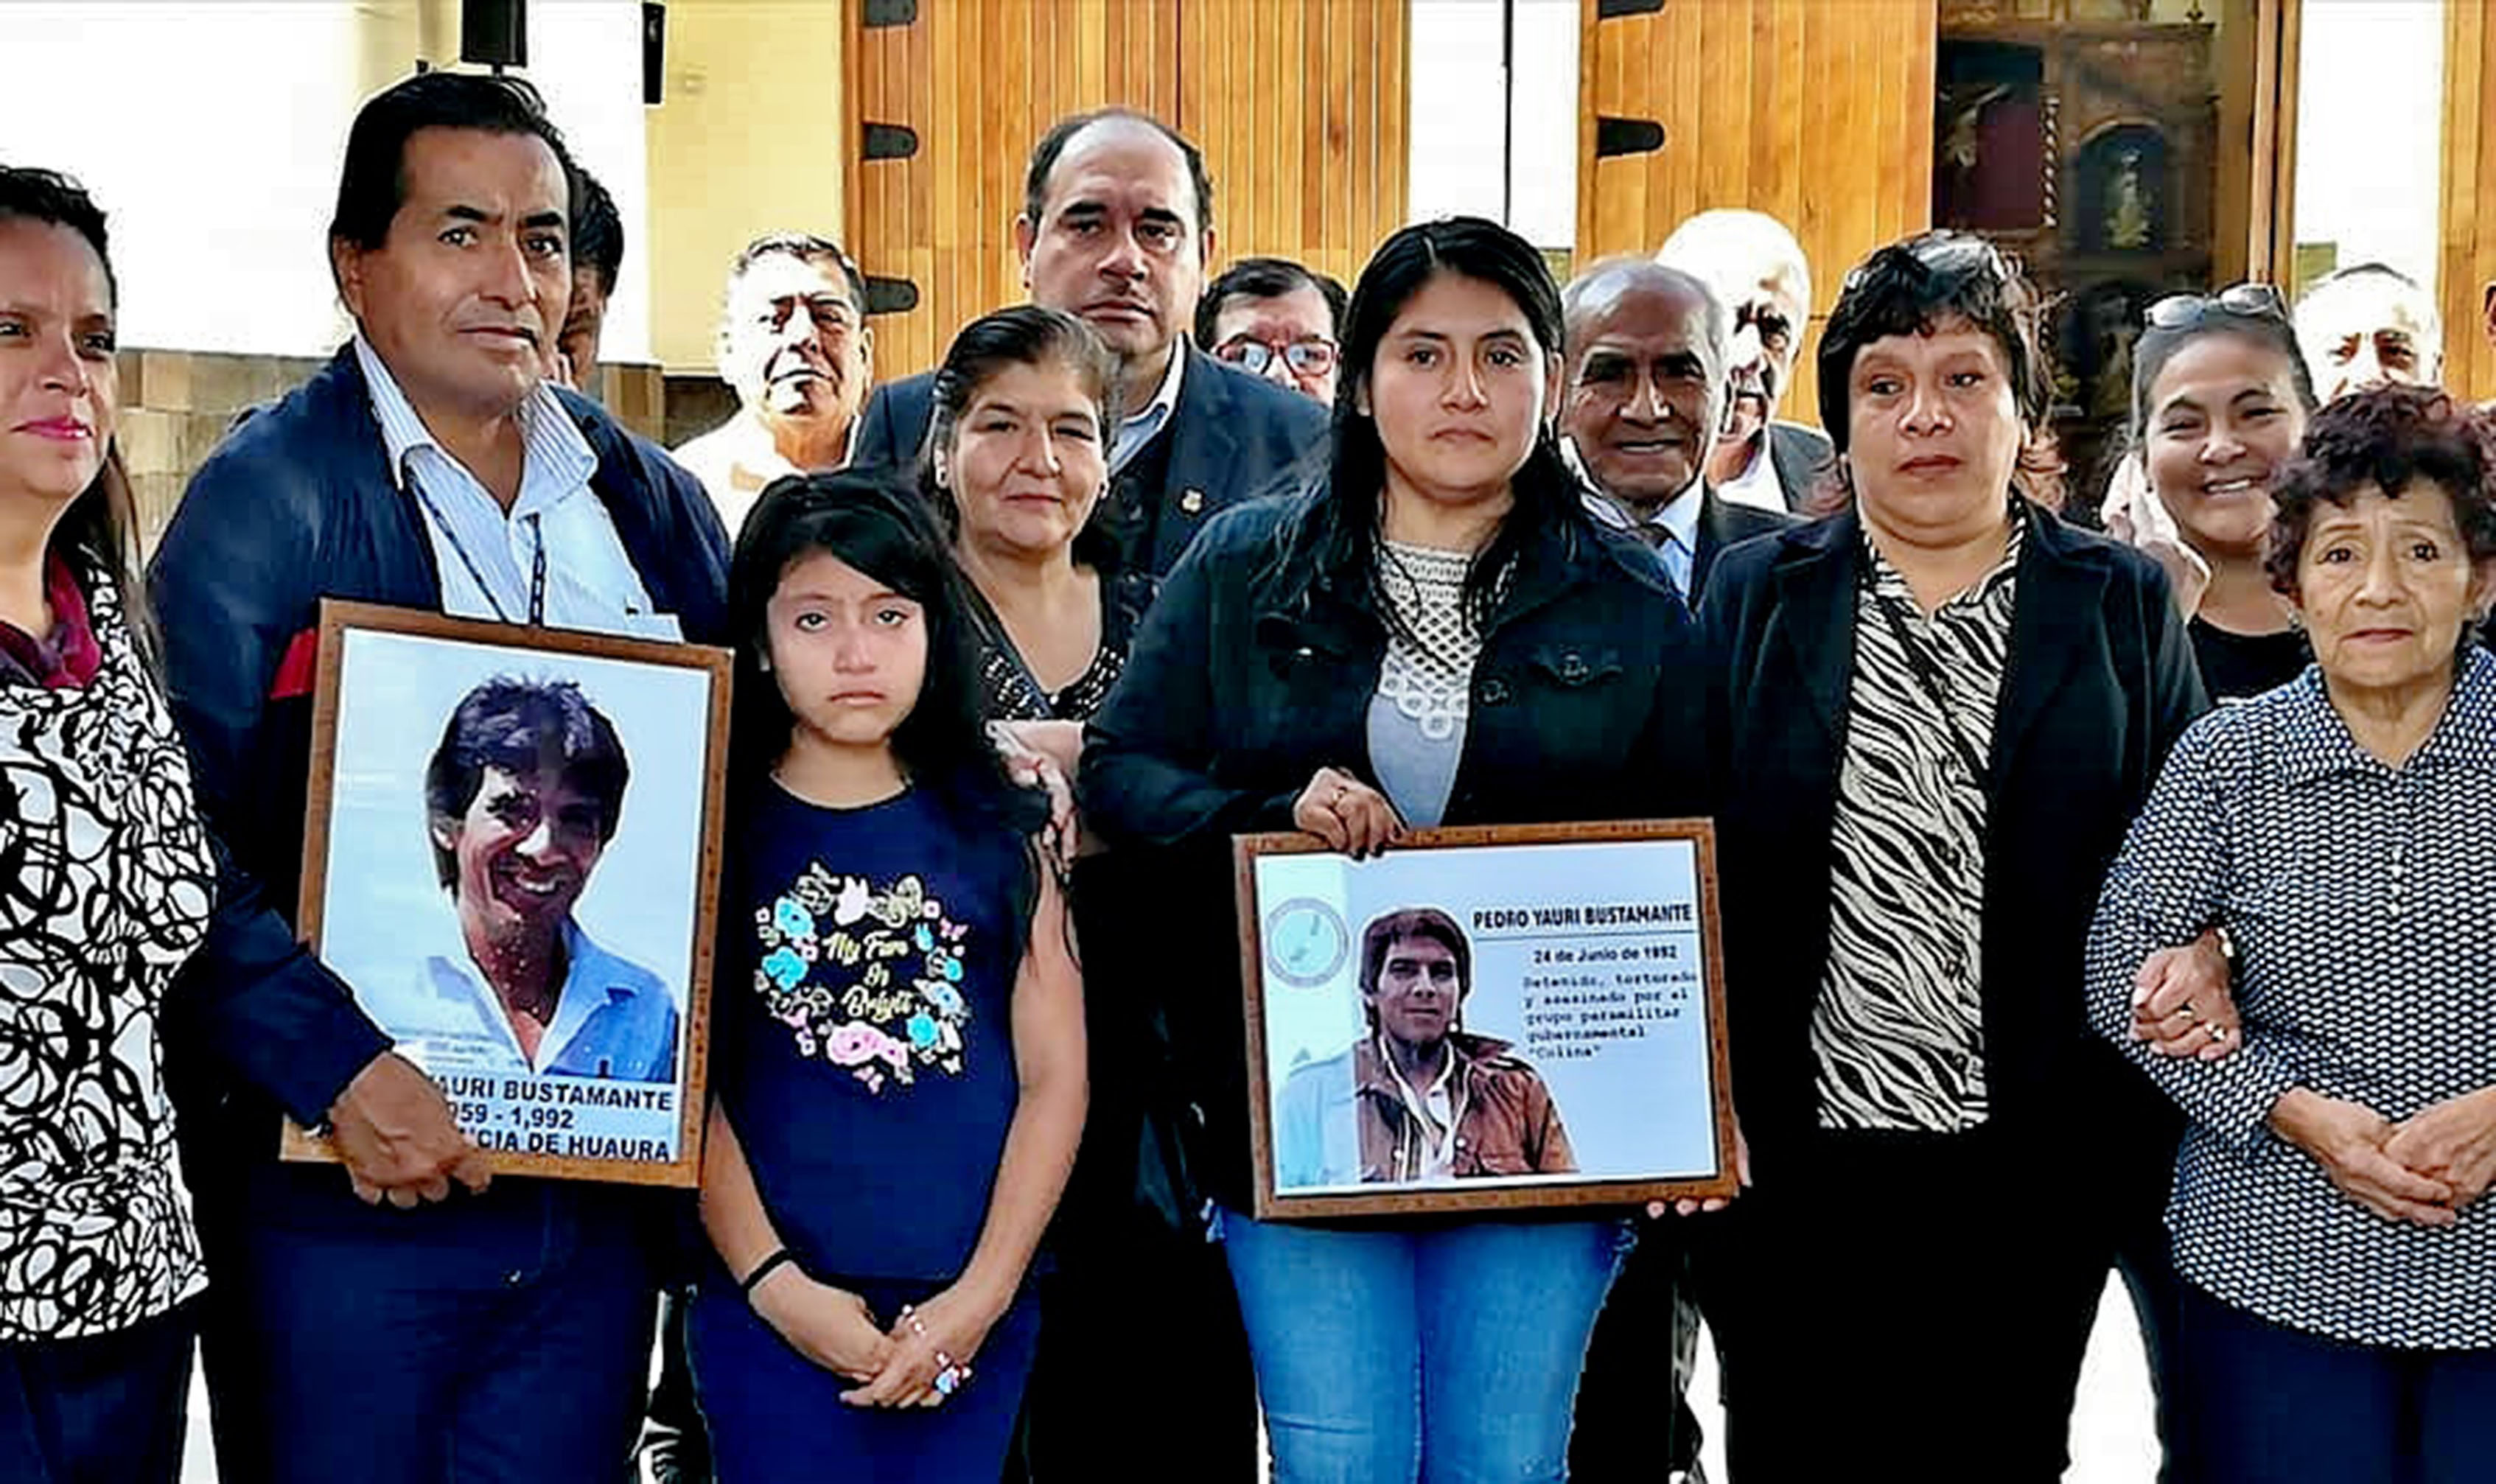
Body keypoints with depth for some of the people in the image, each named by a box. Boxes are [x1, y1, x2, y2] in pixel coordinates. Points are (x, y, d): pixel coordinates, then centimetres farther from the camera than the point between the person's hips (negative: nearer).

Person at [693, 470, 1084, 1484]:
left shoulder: (997, 832, 6)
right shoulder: (719, 833, 2)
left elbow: (1055, 1076, 2)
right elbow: (690, 1082, -3)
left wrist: (981, 1296, -6)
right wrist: (775, 1284, -11)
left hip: (972, 1313, 2)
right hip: (773, 1311, -1)